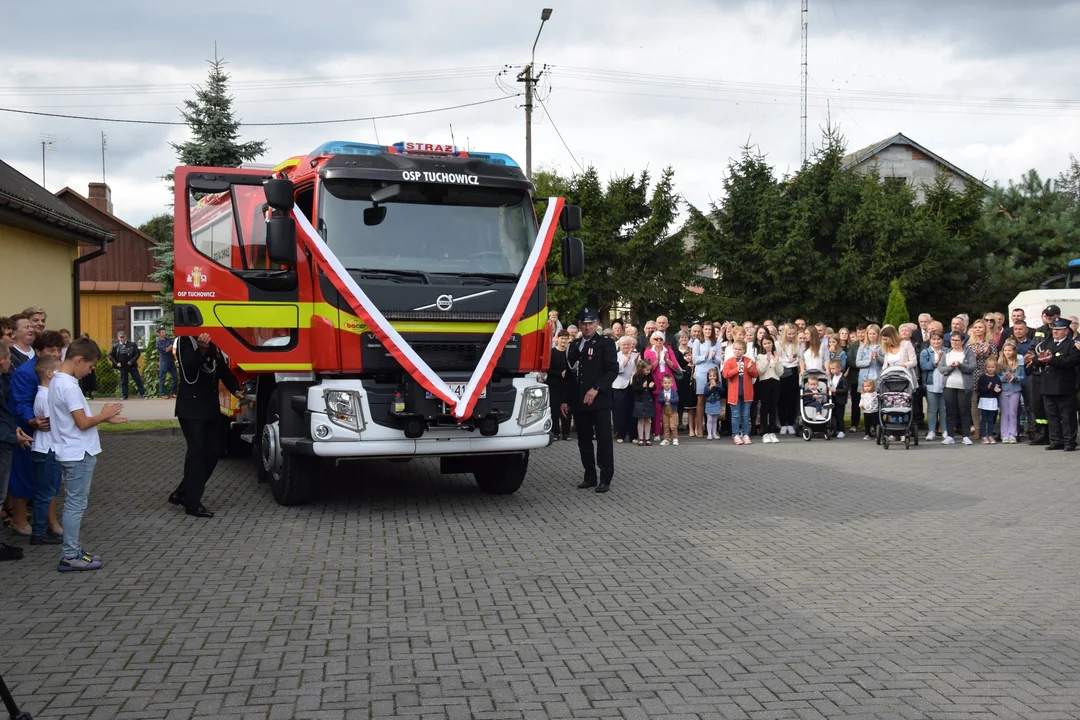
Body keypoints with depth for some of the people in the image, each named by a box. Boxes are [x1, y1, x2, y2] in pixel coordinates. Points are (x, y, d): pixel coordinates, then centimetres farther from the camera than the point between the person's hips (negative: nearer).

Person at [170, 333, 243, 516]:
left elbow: (223, 370, 14)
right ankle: (193, 503, -4)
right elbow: (188, 367, -25)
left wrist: (236, 390, -2)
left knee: (213, 451, 7)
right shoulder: (185, 341, -9)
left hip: (211, 407, 8)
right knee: (196, 451, -10)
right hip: (191, 407, -8)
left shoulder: (213, 344, 15)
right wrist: (201, 350, -42)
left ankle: (182, 493, 18)